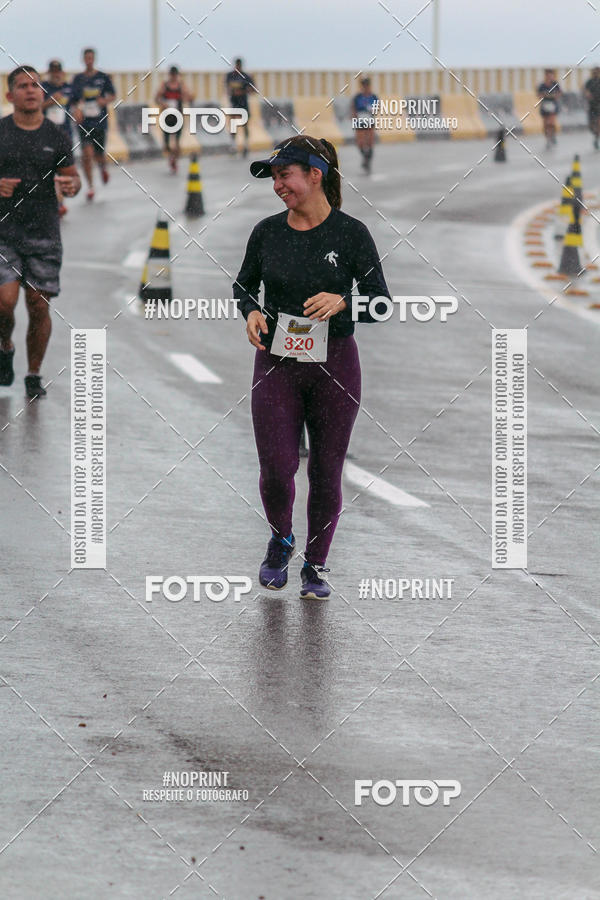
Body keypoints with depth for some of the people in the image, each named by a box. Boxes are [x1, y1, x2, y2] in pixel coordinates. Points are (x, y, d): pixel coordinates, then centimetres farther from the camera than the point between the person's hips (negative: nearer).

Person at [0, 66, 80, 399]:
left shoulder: (56, 137, 4)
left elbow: (72, 176, 10)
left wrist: (72, 185, -13)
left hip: (44, 234, 1)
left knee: (39, 306, 0)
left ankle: (34, 375, 15)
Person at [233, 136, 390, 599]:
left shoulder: (351, 233, -7)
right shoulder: (267, 232, 2)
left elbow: (381, 302, -6)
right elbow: (244, 284, 18)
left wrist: (341, 302, -25)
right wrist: (251, 312, -4)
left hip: (335, 363, -2)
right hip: (277, 364, 2)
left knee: (327, 471, 4)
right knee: (276, 469, -7)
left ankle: (316, 566, 22)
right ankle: (280, 541, 23)